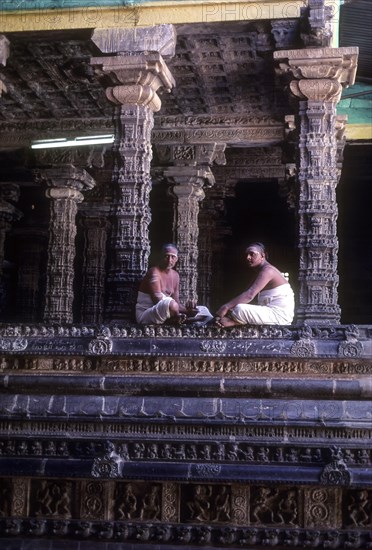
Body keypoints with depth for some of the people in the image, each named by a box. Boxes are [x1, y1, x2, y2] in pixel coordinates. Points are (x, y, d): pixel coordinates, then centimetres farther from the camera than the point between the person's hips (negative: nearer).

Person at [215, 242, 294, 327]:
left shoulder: (267, 270, -14)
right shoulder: (257, 272, 18)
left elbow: (249, 295, -26)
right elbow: (247, 294, 11)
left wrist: (226, 307, -28)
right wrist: (228, 306, -4)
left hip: (280, 315, -11)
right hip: (272, 312, 11)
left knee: (239, 309, -26)